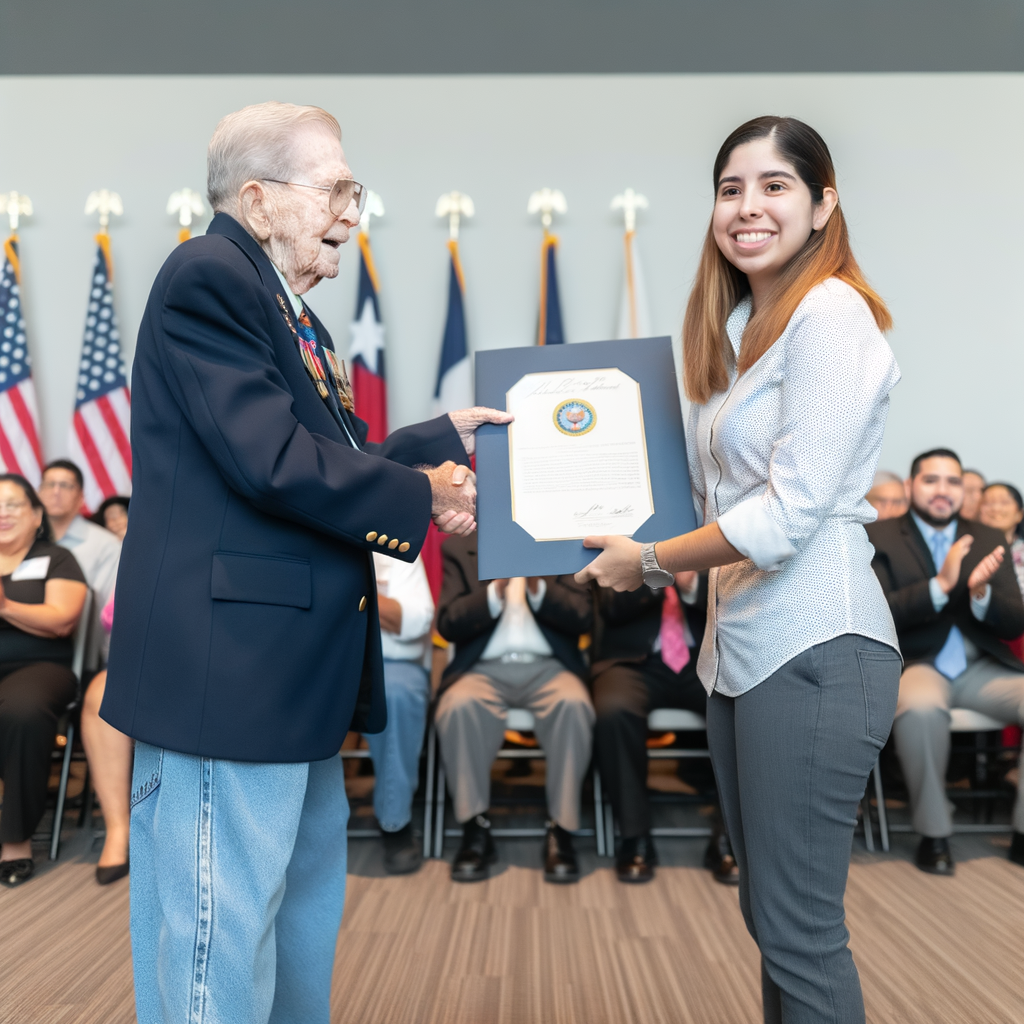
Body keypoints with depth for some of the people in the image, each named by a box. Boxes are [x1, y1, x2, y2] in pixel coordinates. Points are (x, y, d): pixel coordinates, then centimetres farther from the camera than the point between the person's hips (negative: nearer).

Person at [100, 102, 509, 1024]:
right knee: (223, 947, 3)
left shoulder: (293, 311, 18)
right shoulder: (208, 276, -12)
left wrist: (447, 435, 13)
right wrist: (423, 496, -13)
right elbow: (274, 461, -23)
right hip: (226, 669, -10)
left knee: (306, 914, 24)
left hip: (296, 666, 11)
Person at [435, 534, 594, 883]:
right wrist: (496, 591, -17)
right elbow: (447, 624, -1)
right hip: (484, 668, 0)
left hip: (548, 667, 0)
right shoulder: (458, 547, 11)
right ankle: (476, 831, -16)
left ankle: (560, 833, -18)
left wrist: (537, 587, -19)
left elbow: (582, 618, -1)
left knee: (573, 704, -32)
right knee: (458, 707, -32)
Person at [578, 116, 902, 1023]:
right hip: (740, 644, 9)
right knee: (768, 914, 18)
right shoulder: (737, 327, 17)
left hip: (812, 649, -9)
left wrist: (650, 561, -10)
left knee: (800, 929, 2)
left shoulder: (830, 315, -11)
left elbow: (792, 509, -18)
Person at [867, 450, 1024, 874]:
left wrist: (981, 594, -16)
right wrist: (939, 585, -22)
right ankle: (933, 835, -13)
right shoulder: (877, 538, 2)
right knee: (920, 707, -37)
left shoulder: (989, 540, 13)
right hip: (914, 664, -4)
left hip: (981, 667, 4)